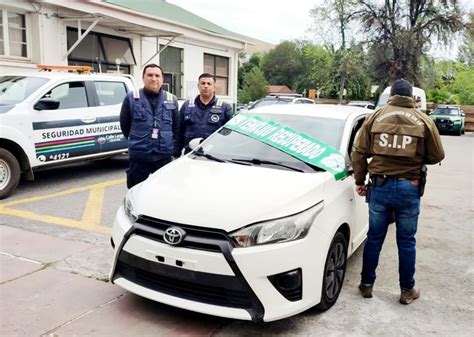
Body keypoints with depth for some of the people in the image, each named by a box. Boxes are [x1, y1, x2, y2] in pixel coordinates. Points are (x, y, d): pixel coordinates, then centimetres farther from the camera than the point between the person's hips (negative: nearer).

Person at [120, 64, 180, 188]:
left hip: (164, 156, 2)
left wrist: (174, 149, 12)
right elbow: (124, 124, 7)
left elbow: (176, 128, 13)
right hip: (138, 156, -2)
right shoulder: (131, 98, -1)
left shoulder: (172, 100, 7)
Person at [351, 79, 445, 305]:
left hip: (380, 186, 1)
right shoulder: (423, 121, 1)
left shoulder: (375, 117, 2)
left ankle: (366, 284, 23)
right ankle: (407, 290, 22)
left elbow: (359, 152, 1)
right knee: (406, 241, 11)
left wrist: (360, 180, 11)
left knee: (374, 238, 12)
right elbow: (436, 156, 5)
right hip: (409, 188, -1)